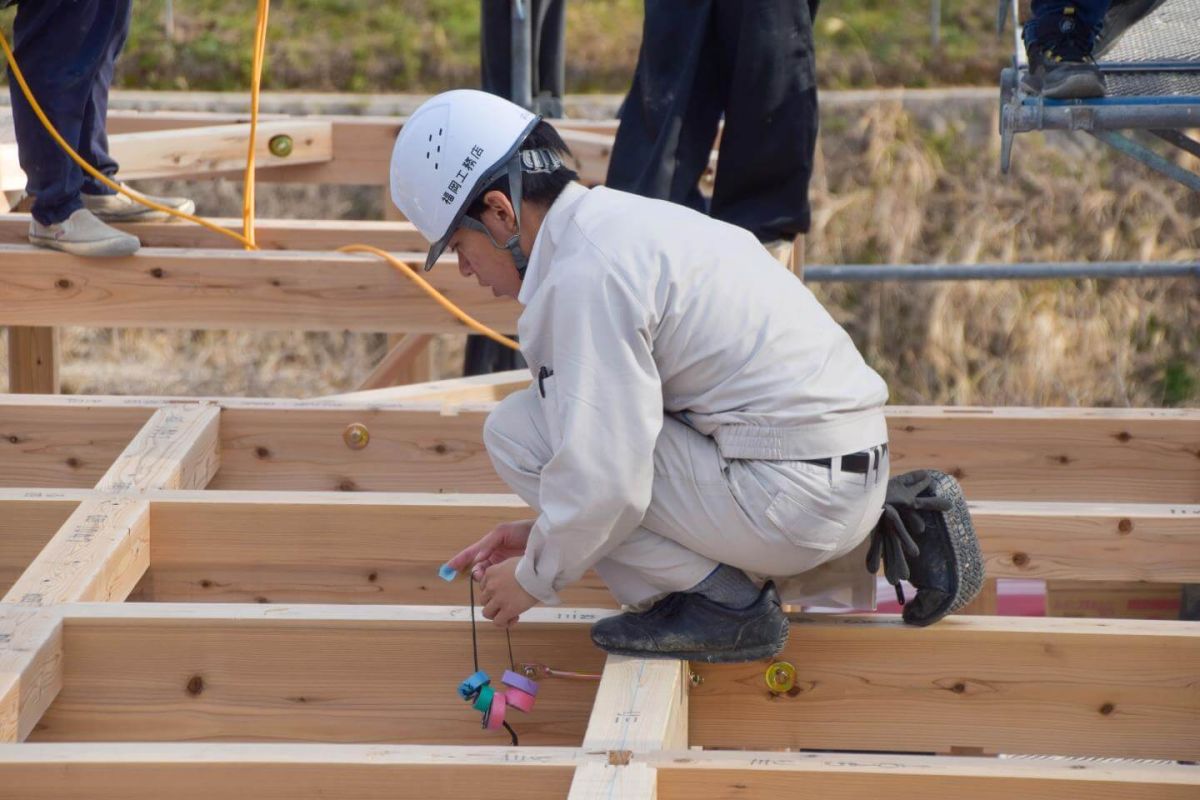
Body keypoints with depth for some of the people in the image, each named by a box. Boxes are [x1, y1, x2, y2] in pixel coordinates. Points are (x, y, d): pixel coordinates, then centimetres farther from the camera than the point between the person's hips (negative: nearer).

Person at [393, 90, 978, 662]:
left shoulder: (584, 275, -16)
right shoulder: (622, 219, 15)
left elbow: (603, 480, -19)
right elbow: (613, 425, 26)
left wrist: (536, 578, -2)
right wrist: (543, 533, 23)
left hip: (792, 491, -10)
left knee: (517, 432, -6)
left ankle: (717, 601, -2)